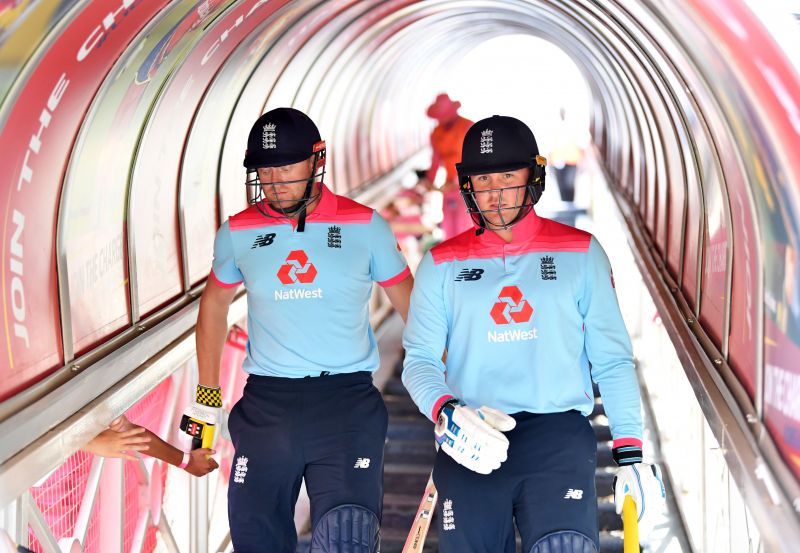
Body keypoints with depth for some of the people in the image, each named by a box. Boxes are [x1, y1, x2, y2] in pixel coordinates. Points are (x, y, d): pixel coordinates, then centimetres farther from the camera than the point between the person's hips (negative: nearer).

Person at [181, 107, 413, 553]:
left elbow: (410, 303, 8)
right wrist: (207, 396, 18)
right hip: (266, 404, 2)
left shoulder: (365, 226, -1)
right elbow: (215, 303, 20)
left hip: (349, 402, -2)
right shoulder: (238, 232, 4)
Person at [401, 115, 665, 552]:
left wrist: (630, 454, 3)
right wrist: (445, 412, -14)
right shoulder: (442, 265, 11)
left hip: (560, 437, -1)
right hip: (470, 445, 1)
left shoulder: (581, 254, 10)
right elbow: (419, 361, 7)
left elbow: (611, 360, 9)